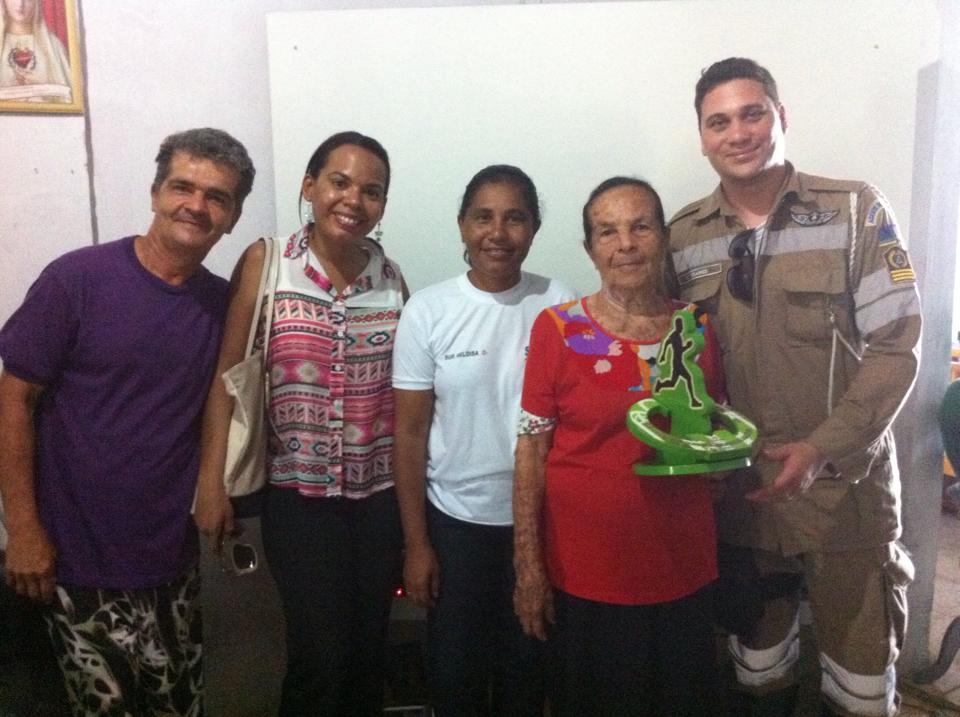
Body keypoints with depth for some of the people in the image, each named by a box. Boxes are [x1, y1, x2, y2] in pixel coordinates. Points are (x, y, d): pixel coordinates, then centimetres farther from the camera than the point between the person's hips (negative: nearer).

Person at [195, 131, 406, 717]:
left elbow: (406, 389, 7)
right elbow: (226, 376, -6)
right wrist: (212, 482, -10)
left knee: (369, 648, 15)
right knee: (321, 653, 1)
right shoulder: (265, 264, -5)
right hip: (298, 491, -3)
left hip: (381, 492, 3)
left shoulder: (392, 279, 2)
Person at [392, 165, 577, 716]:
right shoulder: (428, 310, -9)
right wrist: (416, 541, -4)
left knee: (527, 669, 19)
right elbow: (411, 432, -5)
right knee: (454, 670, 16)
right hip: (455, 520, 0)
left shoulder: (561, 306, -6)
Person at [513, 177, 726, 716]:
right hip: (585, 571, -3)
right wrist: (528, 568, -9)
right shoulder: (559, 329, -9)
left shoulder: (698, 327, 1)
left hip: (683, 569, 3)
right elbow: (531, 452, -8)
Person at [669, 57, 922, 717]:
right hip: (737, 488, 2)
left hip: (845, 484, -2)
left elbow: (896, 348, -10)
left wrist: (821, 450, -20)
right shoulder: (682, 237, 1)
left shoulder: (857, 211, -5)